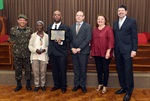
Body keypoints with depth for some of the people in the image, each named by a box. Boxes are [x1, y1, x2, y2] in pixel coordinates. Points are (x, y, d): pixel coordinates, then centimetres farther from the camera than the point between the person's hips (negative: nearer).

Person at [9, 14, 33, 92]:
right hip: (17, 54, 0)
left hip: (27, 53, 0)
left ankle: (28, 84, 25)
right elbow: (11, 41, 9)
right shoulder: (13, 29, 1)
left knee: (28, 69, 8)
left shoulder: (30, 30, 2)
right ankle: (18, 85, 27)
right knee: (17, 69, 10)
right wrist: (11, 38, -9)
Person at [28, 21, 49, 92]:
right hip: (35, 56, 1)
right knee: (35, 72, 2)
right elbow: (30, 46, 3)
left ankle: (43, 85, 19)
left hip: (43, 56, 0)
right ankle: (36, 85, 15)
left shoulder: (46, 36, 4)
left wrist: (44, 50, -16)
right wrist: (35, 50, -13)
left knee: (43, 72, 4)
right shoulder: (33, 35, 6)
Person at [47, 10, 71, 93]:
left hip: (62, 52, -4)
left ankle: (63, 86, 17)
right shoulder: (49, 27, 13)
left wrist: (61, 42, -22)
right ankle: (56, 85, 26)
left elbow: (68, 39, -6)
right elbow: (48, 38, 15)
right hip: (52, 52, 4)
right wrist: (49, 48, 5)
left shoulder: (65, 27, -1)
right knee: (54, 70, 11)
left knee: (62, 70, 2)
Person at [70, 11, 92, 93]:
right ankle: (76, 84, 20)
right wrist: (72, 48, -7)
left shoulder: (87, 26, -1)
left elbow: (88, 39, -11)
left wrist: (80, 48, -14)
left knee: (83, 69, 5)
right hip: (74, 51, 4)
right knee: (76, 69, 9)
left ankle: (83, 85, 17)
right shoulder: (72, 27, 13)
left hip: (83, 51, -3)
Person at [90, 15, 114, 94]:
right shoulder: (94, 30, 12)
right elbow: (92, 41, 14)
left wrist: (108, 51, -18)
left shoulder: (108, 28, -5)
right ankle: (100, 84, 26)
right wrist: (91, 51, 11)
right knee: (98, 69, 11)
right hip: (96, 53, 5)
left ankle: (105, 86, 16)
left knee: (105, 69, 4)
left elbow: (111, 40, -11)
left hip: (105, 53, -5)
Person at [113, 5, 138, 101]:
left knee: (128, 71, -1)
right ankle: (123, 88, 24)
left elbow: (135, 37, -6)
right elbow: (115, 37, 13)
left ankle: (129, 91, 10)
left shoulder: (132, 21, -2)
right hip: (118, 51, 5)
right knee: (120, 70, 10)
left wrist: (134, 50, -13)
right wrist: (113, 50, 10)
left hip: (127, 50, -5)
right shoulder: (115, 23, 14)